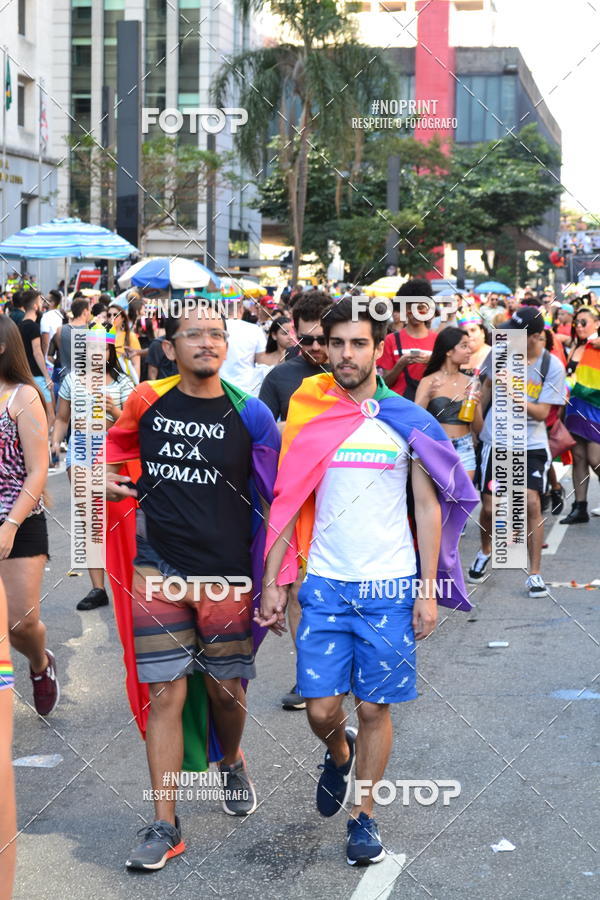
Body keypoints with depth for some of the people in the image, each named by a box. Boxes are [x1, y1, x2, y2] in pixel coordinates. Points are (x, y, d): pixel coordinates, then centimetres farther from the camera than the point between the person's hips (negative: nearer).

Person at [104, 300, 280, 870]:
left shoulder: (249, 415, -5)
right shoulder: (147, 402, 0)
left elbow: (277, 500, 1)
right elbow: (118, 444, 23)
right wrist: (106, 477, 2)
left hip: (227, 575, -1)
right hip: (158, 569, 1)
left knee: (224, 689, 11)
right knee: (164, 693, -1)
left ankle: (231, 763, 45)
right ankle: (165, 827, 5)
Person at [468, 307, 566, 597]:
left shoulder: (552, 366, -12)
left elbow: (542, 412, -14)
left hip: (531, 445, -2)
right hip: (494, 441, 2)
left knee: (532, 504, -12)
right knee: (489, 507, 4)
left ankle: (534, 574, -2)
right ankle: (485, 551, 36)